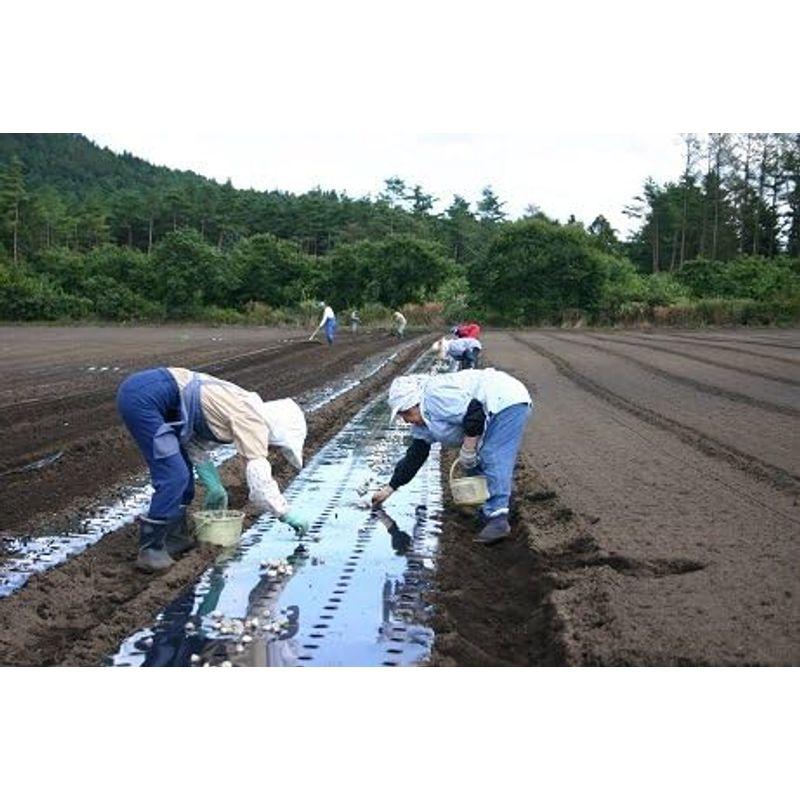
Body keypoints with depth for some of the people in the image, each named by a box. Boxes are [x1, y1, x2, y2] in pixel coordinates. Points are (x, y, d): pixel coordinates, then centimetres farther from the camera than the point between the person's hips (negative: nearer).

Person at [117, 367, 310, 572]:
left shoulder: (239, 409, 18)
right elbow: (259, 481, -13)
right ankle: (150, 550, 0)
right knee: (174, 478, -10)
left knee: (182, 474, 16)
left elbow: (196, 442, 24)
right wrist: (287, 515, -2)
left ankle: (175, 537, 26)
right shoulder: (252, 420, -9)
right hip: (143, 397, -10)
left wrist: (214, 486, 20)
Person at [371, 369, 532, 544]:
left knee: (493, 461, -18)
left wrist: (467, 451, -18)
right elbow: (414, 457, 17)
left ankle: (498, 521, -22)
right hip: (494, 412, 10)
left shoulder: (436, 394, -22)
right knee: (476, 462, 9)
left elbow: (474, 413, -28)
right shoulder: (422, 426, 11)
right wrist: (389, 489, 20)